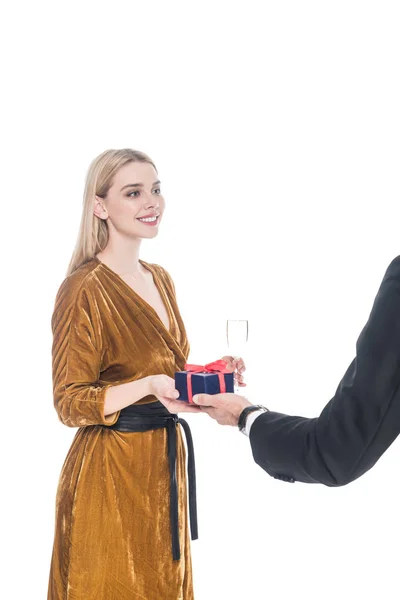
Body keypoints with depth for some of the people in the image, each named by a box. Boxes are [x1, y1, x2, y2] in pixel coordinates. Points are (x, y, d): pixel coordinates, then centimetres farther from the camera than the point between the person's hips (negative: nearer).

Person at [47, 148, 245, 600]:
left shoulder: (160, 279, 9)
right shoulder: (84, 287, -15)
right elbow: (69, 403, -16)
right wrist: (149, 386, -30)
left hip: (168, 457, 8)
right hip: (110, 470, -7)